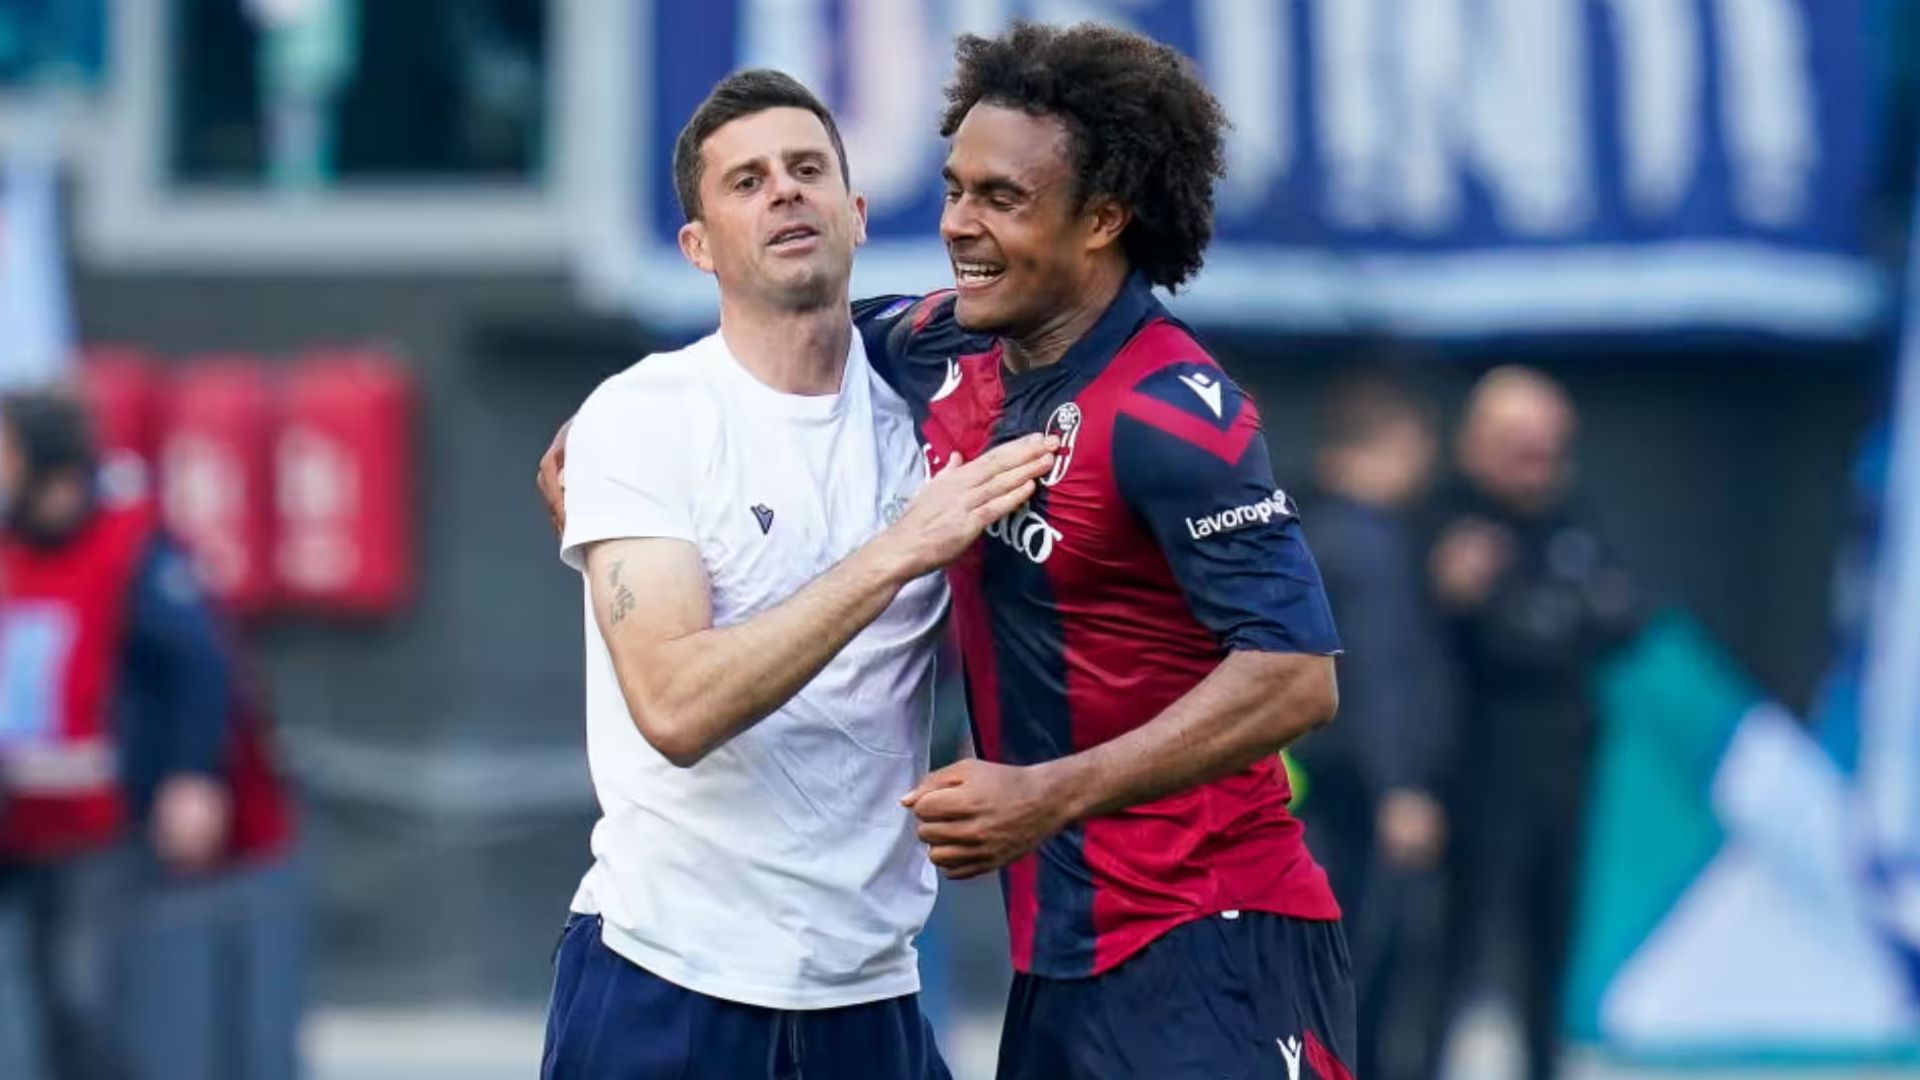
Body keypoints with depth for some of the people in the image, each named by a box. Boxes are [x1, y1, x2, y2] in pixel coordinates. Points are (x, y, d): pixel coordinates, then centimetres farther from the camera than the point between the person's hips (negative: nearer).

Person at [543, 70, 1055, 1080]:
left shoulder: (922, 419, 5)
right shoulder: (641, 417, -7)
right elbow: (675, 707, -20)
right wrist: (896, 550, -23)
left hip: (867, 989, 4)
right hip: (663, 978, -4)